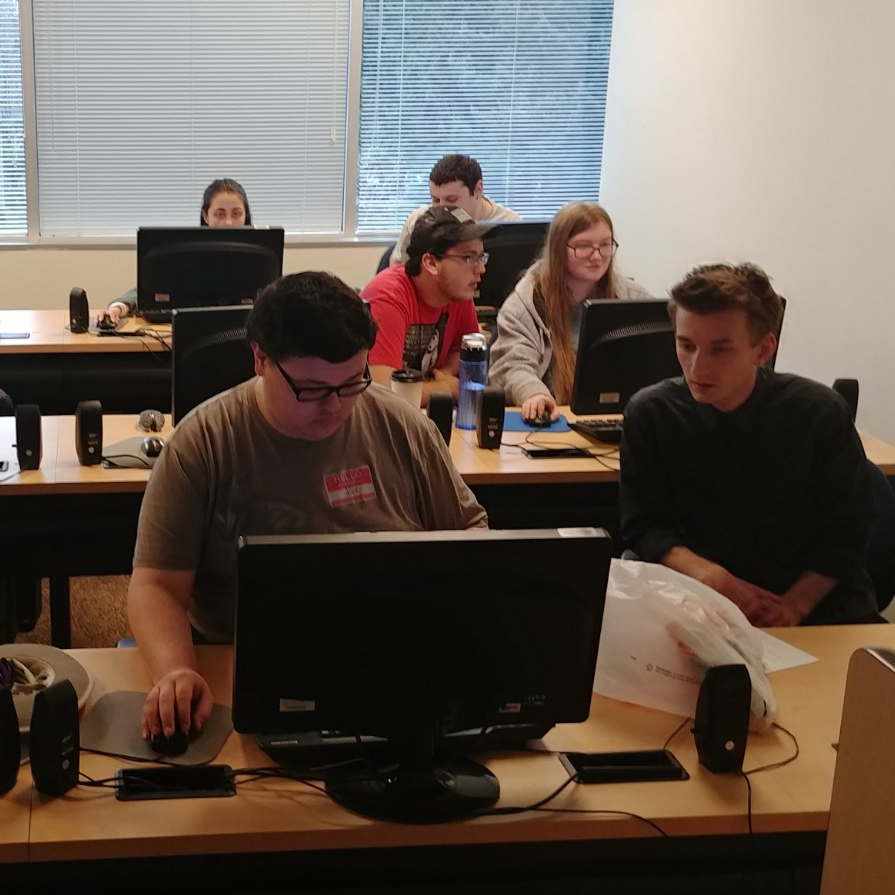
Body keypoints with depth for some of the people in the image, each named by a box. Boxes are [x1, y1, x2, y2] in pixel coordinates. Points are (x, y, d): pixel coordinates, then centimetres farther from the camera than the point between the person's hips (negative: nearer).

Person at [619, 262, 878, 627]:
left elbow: (846, 529, -2)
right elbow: (643, 525, -3)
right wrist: (708, 575, -21)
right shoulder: (650, 414, -6)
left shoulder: (820, 413, -8)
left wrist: (795, 604, -18)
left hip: (815, 598, -1)